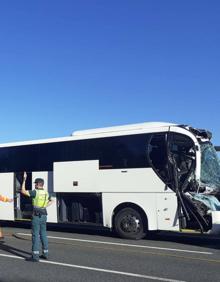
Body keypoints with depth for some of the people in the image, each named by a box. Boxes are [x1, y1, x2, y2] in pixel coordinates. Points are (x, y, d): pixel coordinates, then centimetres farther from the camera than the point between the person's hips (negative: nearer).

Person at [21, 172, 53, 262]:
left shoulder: (35, 192, -14)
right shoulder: (46, 193, 10)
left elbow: (23, 191, -17)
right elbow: (51, 201, 28)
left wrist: (24, 180, -12)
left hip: (36, 216, -7)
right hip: (43, 215, 7)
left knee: (35, 235, -5)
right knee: (43, 234, 13)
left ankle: (35, 256, -5)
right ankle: (45, 254, 18)